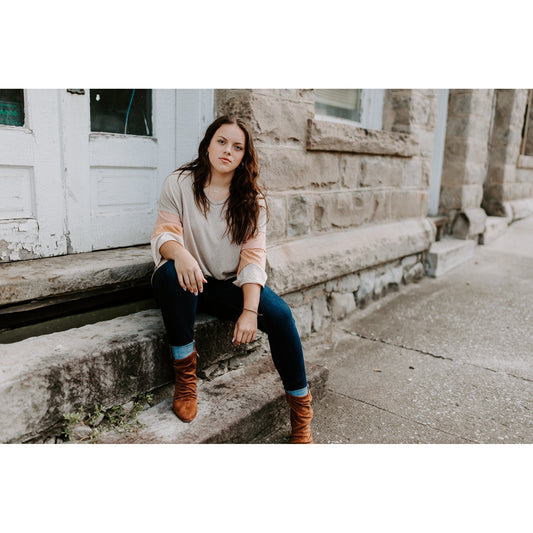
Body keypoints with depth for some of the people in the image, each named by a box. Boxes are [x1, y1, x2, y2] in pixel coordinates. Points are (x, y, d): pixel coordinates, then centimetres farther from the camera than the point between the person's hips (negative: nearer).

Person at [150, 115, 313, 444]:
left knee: (280, 314, -25)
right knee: (170, 274, -36)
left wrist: (250, 310, -23)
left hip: (232, 285, 1)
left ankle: (301, 410, -6)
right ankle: (185, 376, -18)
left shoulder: (252, 198, 2)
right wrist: (179, 253, -35)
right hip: (191, 281, -1)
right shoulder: (179, 183, -1)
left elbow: (254, 255, -8)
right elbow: (163, 234, -9)